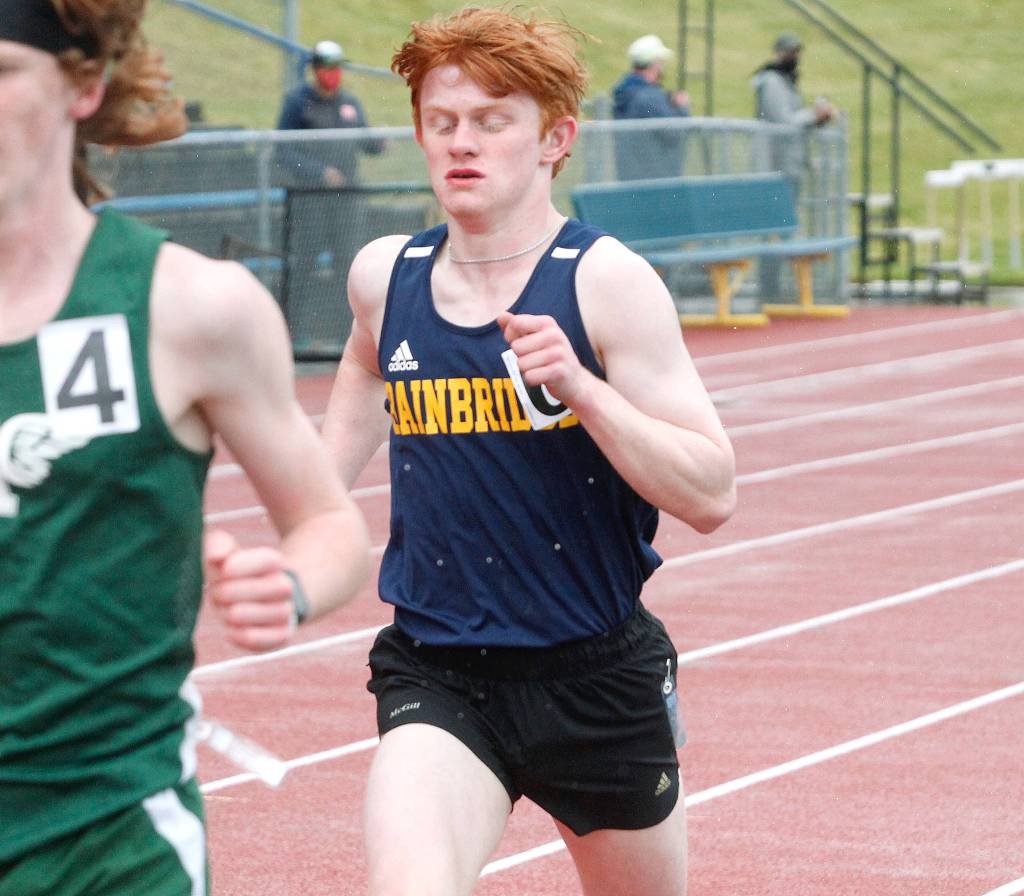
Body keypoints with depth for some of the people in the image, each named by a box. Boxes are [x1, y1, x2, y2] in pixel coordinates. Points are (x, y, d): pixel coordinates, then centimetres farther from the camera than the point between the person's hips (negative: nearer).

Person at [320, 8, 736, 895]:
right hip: (434, 677, 2)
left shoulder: (606, 281, -12)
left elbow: (712, 496, -16)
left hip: (596, 677, -1)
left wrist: (581, 387, -27)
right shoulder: (384, 276, 2)